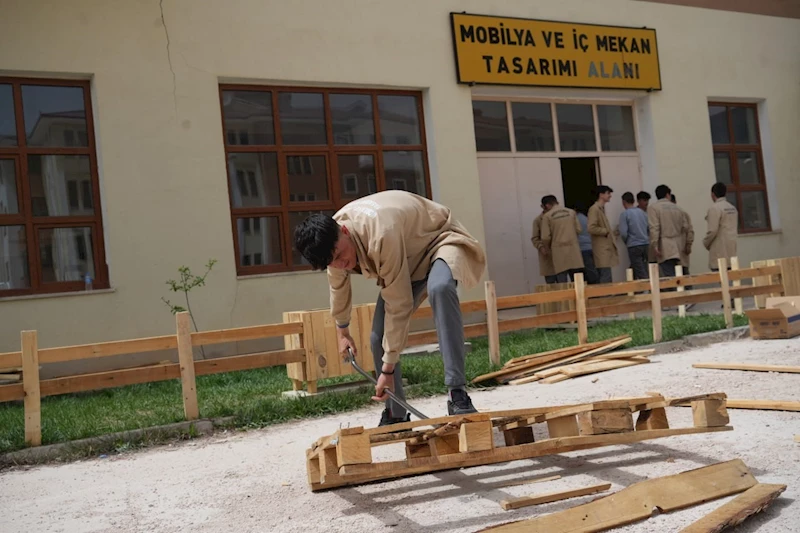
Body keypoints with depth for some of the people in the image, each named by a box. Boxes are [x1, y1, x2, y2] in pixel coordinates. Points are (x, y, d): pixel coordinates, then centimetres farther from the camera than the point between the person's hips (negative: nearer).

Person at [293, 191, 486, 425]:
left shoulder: (380, 235, -41)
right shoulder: (331, 240, -16)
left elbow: (399, 305, -36)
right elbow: (338, 285, 7)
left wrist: (388, 367, -32)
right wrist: (342, 330, 22)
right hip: (405, 258, 7)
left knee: (440, 287, -41)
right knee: (379, 338, -6)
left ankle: (457, 393, -38)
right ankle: (395, 415, 15)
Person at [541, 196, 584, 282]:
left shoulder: (547, 216, -3)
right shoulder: (571, 212, 6)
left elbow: (545, 237, -5)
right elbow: (578, 229, 6)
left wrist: (549, 248, 15)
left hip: (559, 250, -3)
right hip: (573, 248, 3)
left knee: (562, 284, -2)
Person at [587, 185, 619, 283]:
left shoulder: (601, 209, 18)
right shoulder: (594, 209, -12)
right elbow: (591, 228, -22)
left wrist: (610, 232, 13)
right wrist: (606, 231, -12)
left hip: (606, 248, 10)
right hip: (601, 250, -10)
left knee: (604, 278, 9)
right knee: (606, 279, -12)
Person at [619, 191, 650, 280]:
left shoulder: (624, 214, -7)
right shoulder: (643, 212, 10)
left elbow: (623, 233, -13)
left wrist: (626, 242, 6)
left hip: (634, 246, -6)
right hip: (646, 244, 6)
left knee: (641, 274, -6)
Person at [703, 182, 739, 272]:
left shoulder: (714, 208, -11)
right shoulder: (732, 208, 14)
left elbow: (713, 230, -16)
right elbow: (736, 229, 19)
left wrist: (705, 243, 0)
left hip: (720, 250, -8)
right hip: (732, 249, 8)